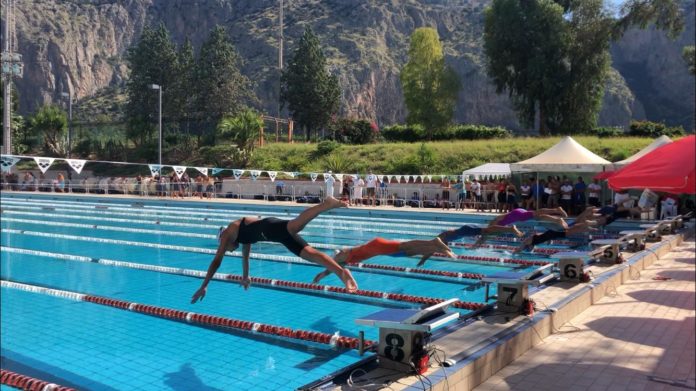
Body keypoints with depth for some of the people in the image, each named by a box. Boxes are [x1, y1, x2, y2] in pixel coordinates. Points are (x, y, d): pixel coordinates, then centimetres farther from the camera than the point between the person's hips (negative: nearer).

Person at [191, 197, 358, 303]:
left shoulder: (227, 234, 25)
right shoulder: (244, 232, 45)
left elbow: (216, 261, 23)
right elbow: (245, 256, 58)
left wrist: (203, 287, 28)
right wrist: (245, 277, 71)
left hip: (268, 228, -8)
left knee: (294, 227, -39)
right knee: (310, 253, -10)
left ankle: (327, 204, -60)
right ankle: (342, 272, -28)